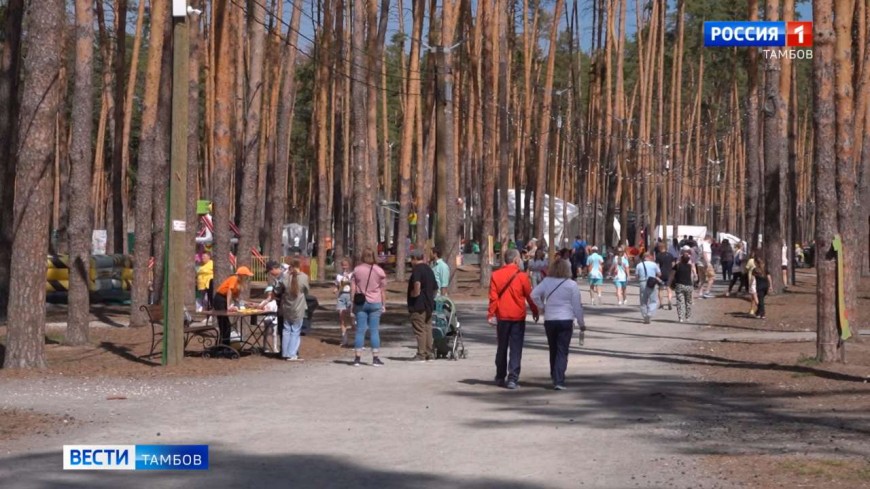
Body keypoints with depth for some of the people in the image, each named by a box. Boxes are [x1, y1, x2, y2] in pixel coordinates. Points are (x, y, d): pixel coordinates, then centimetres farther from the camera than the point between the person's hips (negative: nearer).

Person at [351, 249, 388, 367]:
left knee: (360, 330, 3)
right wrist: (383, 305, 7)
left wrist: (352, 303, 6)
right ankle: (375, 358, 2)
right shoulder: (379, 271, 0)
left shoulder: (357, 270, 0)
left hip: (360, 303, 1)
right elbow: (383, 290, 2)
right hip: (375, 303, 0)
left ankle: (357, 358, 2)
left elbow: (353, 288, 0)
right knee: (374, 331, 2)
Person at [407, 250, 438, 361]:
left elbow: (417, 284, -32)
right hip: (429, 305, 9)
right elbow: (435, 288, 23)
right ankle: (429, 353, 14)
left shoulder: (417, 270, -12)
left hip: (418, 305, -9)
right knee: (428, 328, 12)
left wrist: (415, 293, -16)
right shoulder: (429, 270, 17)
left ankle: (421, 354, -6)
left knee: (420, 330, -6)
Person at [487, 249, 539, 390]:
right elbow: (530, 296, -2)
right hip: (518, 317, -3)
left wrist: (491, 314, -1)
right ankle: (512, 379, -7)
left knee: (502, 348, 15)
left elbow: (493, 297, -4)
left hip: (502, 316, 3)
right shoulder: (522, 276, -9)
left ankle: (500, 377, 22)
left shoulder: (496, 275, -2)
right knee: (515, 349, 0)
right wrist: (535, 311, 11)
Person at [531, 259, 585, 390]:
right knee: (562, 351, -3)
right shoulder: (572, 285, -4)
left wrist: (542, 308, 7)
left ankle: (554, 376, 25)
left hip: (549, 320, 3)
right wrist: (581, 323, 5)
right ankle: (559, 381, -12)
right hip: (566, 320, -3)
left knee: (553, 349, 17)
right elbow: (577, 306, -3)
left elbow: (534, 295, -7)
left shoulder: (546, 282, 2)